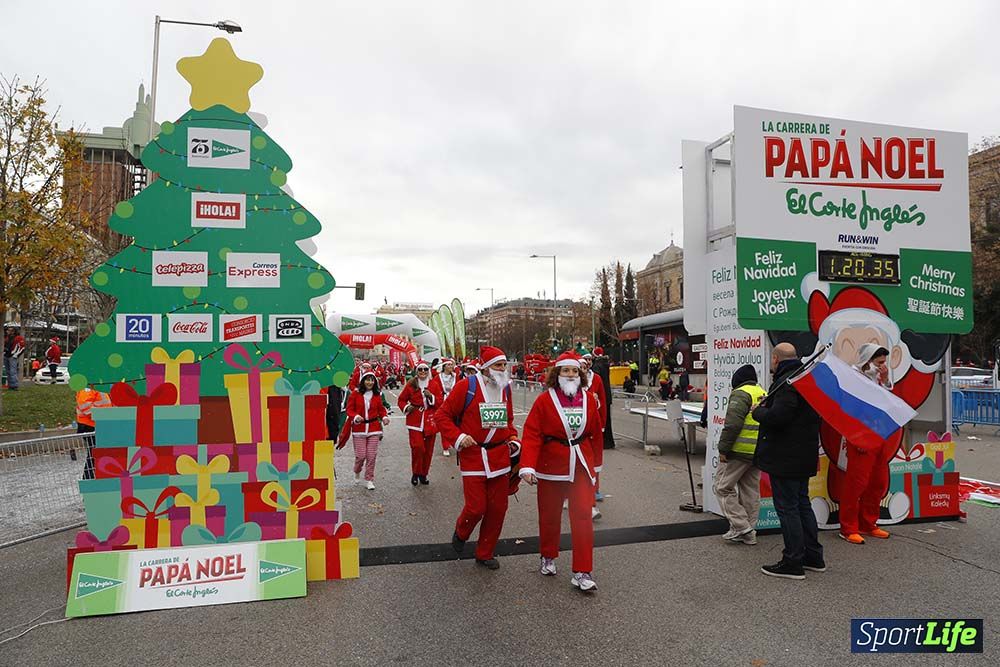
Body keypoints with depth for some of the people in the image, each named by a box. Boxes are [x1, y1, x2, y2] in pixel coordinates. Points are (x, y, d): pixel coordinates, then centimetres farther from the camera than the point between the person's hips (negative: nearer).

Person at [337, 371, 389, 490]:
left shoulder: (377, 395, 6)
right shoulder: (355, 394, -2)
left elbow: (381, 409, 12)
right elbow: (349, 410, -1)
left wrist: (384, 417, -8)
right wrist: (356, 417, -19)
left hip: (374, 428, 2)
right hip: (359, 428, -2)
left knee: (371, 455, -1)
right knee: (360, 455, -3)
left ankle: (369, 480, 11)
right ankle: (357, 472, 30)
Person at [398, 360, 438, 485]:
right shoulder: (411, 384, 3)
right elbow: (401, 399, 11)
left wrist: (431, 396, -15)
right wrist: (406, 407, -9)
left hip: (430, 421, 2)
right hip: (415, 421, -2)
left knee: (428, 450, 7)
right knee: (417, 447, -14)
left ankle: (423, 474, 24)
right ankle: (415, 473, 6)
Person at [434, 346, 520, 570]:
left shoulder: (505, 387, 9)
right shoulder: (466, 386, -8)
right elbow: (441, 416, -5)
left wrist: (513, 439, 7)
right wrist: (458, 437, -16)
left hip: (500, 457, 5)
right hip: (473, 456, -5)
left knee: (498, 508, 7)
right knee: (476, 507, -6)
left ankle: (485, 554, 26)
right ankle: (460, 533, 29)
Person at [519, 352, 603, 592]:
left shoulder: (589, 399, 0)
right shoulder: (544, 401, -10)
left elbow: (596, 433, 9)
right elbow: (531, 435, -15)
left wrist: (597, 463, 14)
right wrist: (527, 466, -24)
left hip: (581, 466, 2)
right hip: (551, 467, -1)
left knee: (582, 516, -3)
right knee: (549, 515, 14)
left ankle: (582, 572, 5)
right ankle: (548, 557, 38)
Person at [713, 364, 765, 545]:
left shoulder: (741, 394, -11)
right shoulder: (764, 394, 16)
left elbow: (732, 425, -20)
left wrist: (723, 449, -15)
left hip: (740, 451, -8)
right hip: (759, 452, 9)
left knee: (723, 487, 1)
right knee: (751, 491, 14)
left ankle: (740, 526, -2)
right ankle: (749, 533, 19)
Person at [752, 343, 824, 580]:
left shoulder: (787, 383, -20)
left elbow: (776, 417, -29)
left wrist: (758, 410, -10)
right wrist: (767, 405, 11)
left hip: (785, 458, -10)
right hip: (803, 456, 10)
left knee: (787, 507, -2)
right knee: (802, 503, 19)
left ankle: (793, 563, 5)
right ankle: (813, 557, 28)